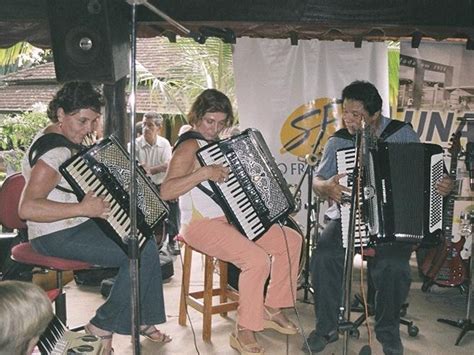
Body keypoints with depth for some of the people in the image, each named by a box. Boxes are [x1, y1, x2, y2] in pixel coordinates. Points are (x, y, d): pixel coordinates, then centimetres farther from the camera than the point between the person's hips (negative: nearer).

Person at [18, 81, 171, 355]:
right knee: (140, 253, -17)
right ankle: (103, 328, -2)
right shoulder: (54, 152, -23)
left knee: (146, 242, 4)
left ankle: (143, 320, 14)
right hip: (57, 237, -10)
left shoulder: (63, 138, 9)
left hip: (77, 226, 10)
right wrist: (82, 209, -35)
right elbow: (27, 208, -31)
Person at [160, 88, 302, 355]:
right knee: (257, 260, -29)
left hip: (232, 219, 9)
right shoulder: (190, 146, -13)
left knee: (292, 240, 3)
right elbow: (166, 192, -25)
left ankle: (272, 309, 13)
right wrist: (204, 173, -32)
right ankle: (244, 332, -12)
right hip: (202, 224, -9)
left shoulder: (218, 144, 14)